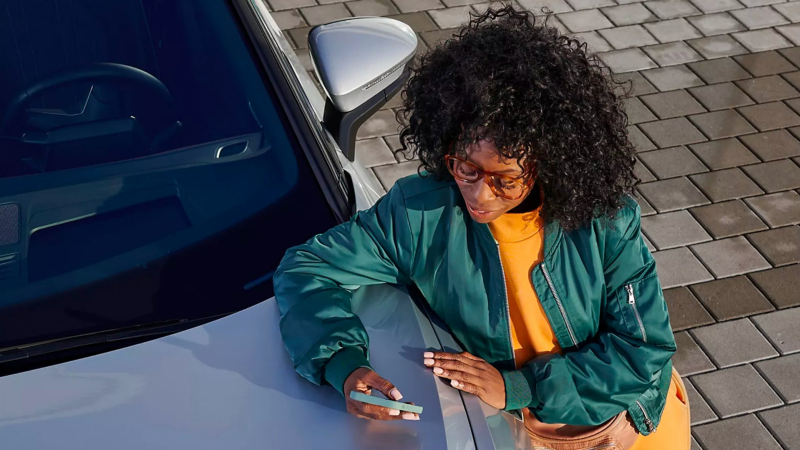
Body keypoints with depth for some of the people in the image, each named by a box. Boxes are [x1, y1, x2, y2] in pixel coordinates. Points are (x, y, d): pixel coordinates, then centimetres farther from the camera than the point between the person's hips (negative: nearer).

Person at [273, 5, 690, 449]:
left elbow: (645, 351, -18)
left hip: (628, 410, 3)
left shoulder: (604, 221, -21)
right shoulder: (420, 212, -20)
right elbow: (305, 267, -13)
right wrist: (344, 366, -31)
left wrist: (517, 386, -26)